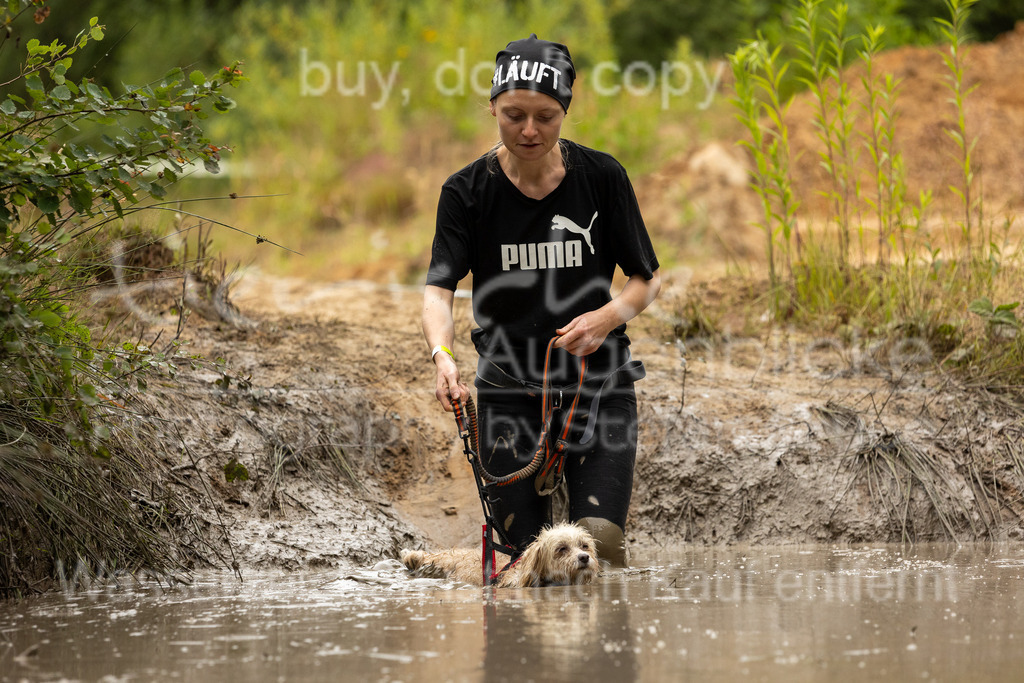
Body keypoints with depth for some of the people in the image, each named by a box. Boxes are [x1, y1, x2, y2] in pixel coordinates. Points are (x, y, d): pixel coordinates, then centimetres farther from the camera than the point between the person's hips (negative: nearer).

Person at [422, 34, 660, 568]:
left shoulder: (602, 177, -3)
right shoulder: (467, 191, -4)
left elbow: (647, 279, 4)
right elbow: (439, 287, -13)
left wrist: (607, 316, -18)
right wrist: (443, 354, -34)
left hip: (598, 383, 0)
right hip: (508, 389, 0)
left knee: (601, 537, -15)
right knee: (519, 553, -4)